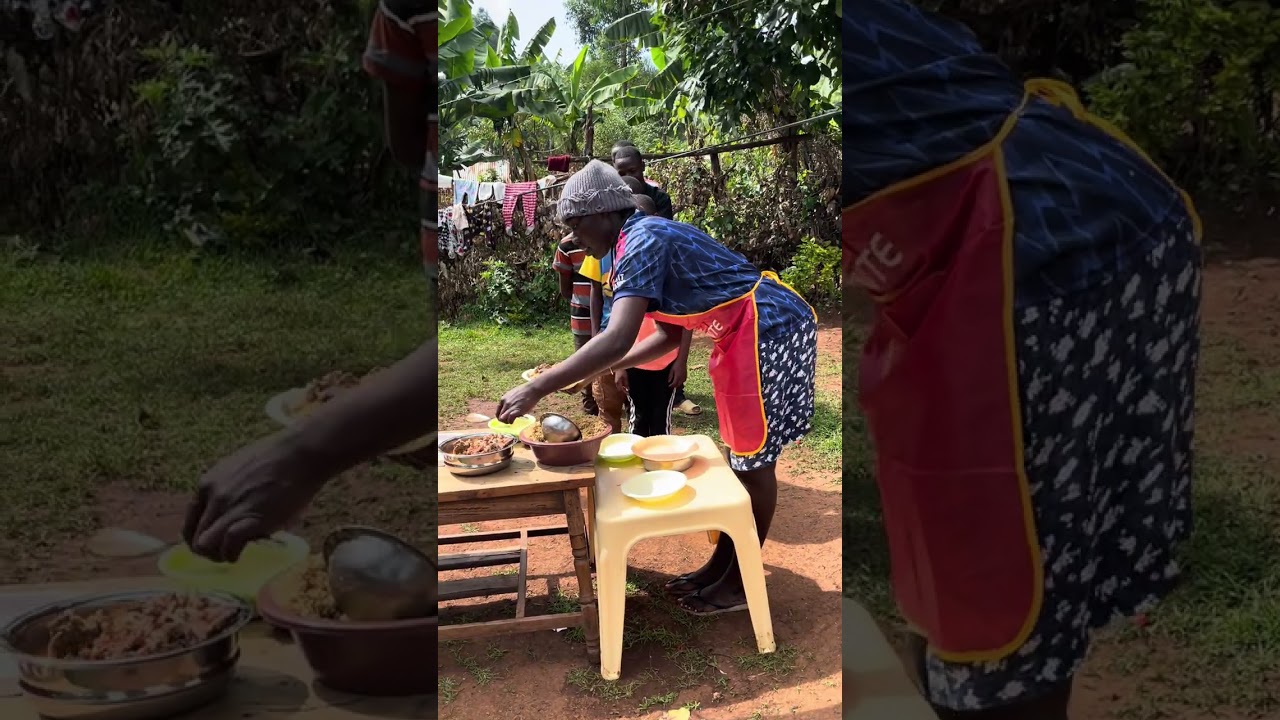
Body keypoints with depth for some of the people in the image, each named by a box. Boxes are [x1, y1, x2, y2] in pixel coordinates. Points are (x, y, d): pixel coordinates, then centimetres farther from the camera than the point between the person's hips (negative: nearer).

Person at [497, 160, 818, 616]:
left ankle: (741, 582, 13)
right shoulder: (645, 241, 10)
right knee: (741, 454, 16)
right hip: (746, 334, 10)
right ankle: (722, 565, 27)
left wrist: (536, 389, -30)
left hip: (771, 329, -10)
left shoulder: (642, 240, -20)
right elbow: (670, 334, 16)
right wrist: (601, 370, 10)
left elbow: (619, 338, -32)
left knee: (755, 458, 1)